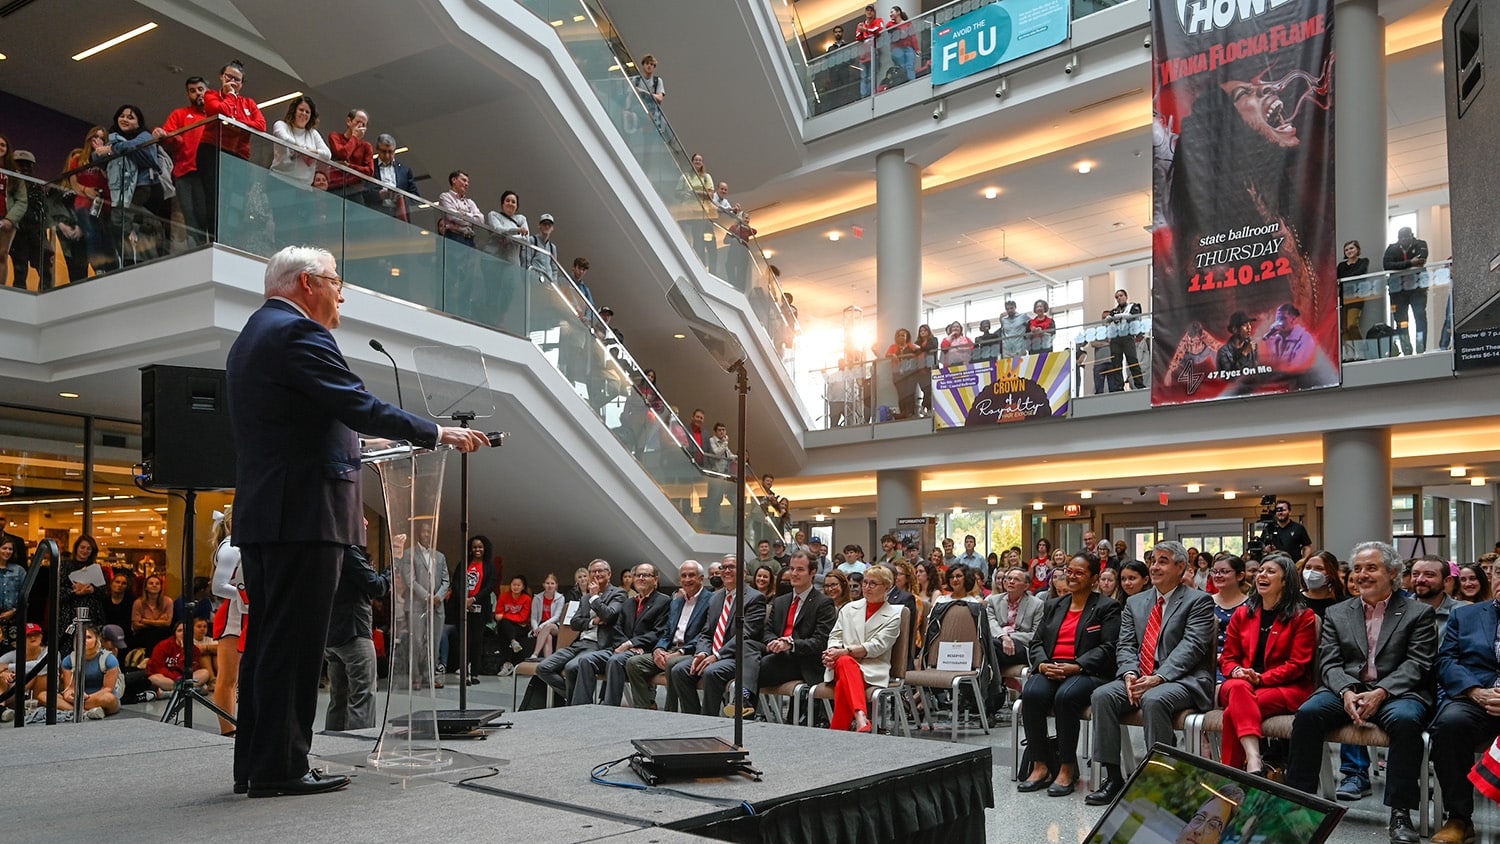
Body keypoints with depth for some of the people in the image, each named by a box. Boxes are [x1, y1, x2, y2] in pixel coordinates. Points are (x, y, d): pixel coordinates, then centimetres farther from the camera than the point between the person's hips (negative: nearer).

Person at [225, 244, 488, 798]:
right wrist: (438, 433, -11)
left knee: (268, 642, 13)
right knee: (293, 643, -5)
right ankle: (279, 768, 0)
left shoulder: (251, 338, 22)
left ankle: (255, 764, 20)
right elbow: (359, 408, -19)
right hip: (303, 515, -10)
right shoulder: (298, 333, -11)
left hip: (262, 515, 10)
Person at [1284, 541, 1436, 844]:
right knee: (1308, 713, -27)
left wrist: (1381, 693, -18)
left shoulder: (1418, 613, 9)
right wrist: (1347, 692, -14)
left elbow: (1417, 664, -2)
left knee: (1405, 720, -36)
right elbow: (1330, 663, 8)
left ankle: (1400, 813, -25)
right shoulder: (1336, 614, 17)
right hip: (1346, 690, 2)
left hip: (1397, 692, -2)